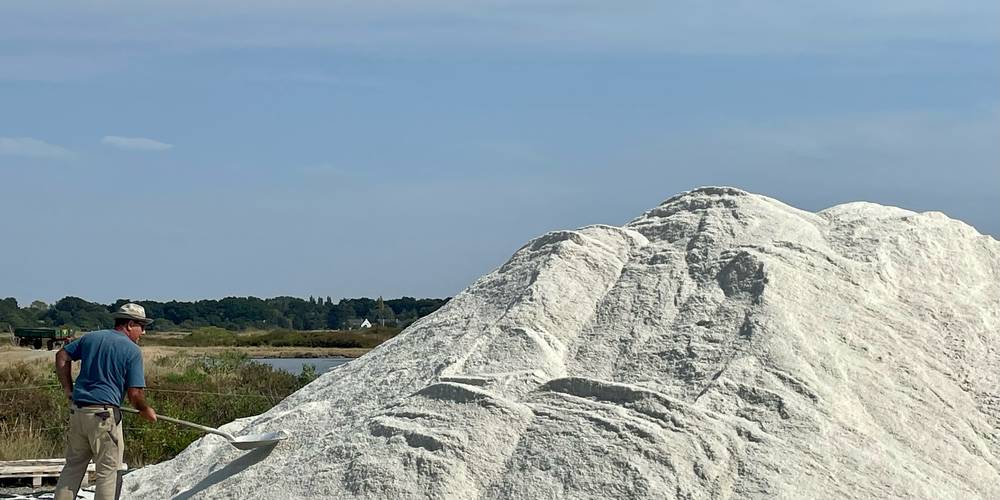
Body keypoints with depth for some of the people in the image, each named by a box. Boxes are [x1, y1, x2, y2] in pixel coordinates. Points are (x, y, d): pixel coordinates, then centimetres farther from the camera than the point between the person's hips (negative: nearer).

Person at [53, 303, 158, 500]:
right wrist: (145, 410, 8)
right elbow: (134, 393, -10)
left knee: (73, 465, 15)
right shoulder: (132, 350, -6)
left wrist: (69, 389, 18)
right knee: (107, 470, 2)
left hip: (77, 410, 6)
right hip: (104, 414, -6)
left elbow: (62, 356, 16)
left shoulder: (91, 337, 12)